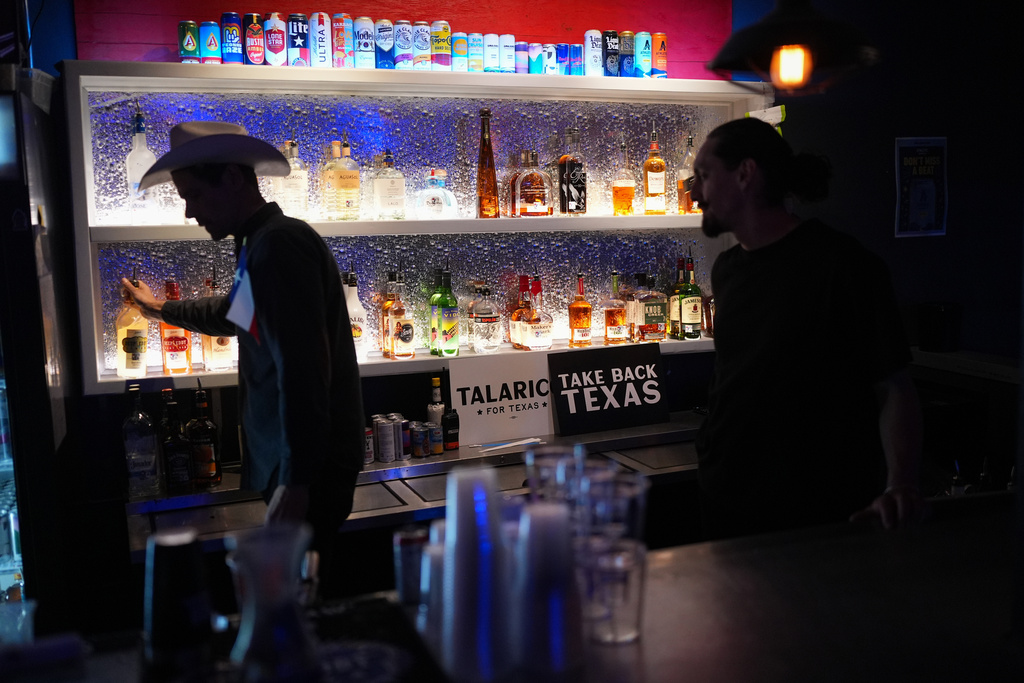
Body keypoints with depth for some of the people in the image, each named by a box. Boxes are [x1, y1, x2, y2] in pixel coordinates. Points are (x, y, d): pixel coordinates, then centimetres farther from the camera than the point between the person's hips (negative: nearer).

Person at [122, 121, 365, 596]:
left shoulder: (278, 242, -16)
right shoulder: (262, 244, 17)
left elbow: (303, 368, -24)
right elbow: (236, 314, 38)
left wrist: (297, 481, -24)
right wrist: (162, 310, 52)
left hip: (307, 470, -10)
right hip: (296, 464, 10)